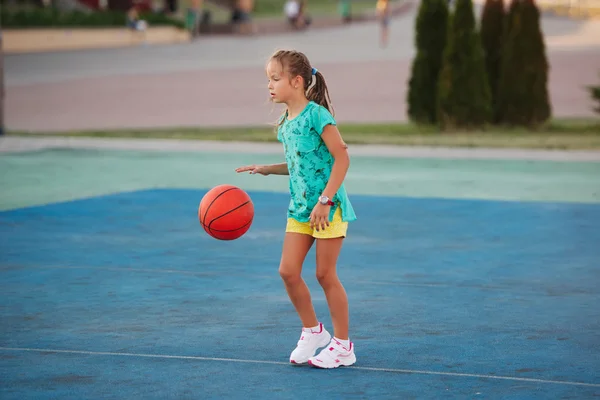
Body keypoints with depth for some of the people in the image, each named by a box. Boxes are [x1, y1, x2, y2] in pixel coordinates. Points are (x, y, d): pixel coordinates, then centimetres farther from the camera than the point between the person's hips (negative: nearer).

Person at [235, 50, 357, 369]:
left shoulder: (316, 115, -15)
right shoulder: (285, 123, 10)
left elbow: (341, 158, -17)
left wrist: (324, 200, -22)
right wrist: (266, 169, 8)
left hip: (329, 207, -7)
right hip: (300, 207, 7)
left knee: (325, 274, -2)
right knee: (288, 271, 1)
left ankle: (343, 345, 10)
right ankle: (312, 331, 19)